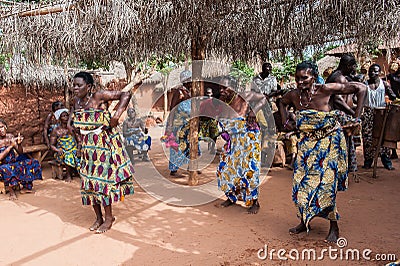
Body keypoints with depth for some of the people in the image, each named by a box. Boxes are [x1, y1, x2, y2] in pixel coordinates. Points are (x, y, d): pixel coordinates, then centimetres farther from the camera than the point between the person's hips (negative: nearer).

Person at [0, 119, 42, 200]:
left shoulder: (10, 136, 3)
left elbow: (20, 152, 4)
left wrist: (19, 144, -16)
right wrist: (10, 146, -23)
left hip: (14, 162, 6)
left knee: (34, 162, -9)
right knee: (8, 169, -39)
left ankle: (27, 186, 0)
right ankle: (11, 191, -20)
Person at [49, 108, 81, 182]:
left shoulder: (72, 129, 13)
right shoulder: (56, 131, 3)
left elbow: (79, 141, 10)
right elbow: (52, 145, 1)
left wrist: (78, 149, -10)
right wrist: (58, 150, -20)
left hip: (74, 151, 3)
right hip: (61, 153, -3)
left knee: (79, 157, -30)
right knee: (68, 156, -37)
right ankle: (68, 175, -20)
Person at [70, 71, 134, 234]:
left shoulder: (99, 97, -13)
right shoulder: (76, 101, 6)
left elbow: (126, 95, -17)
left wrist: (116, 116, -23)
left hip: (104, 144, -7)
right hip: (87, 148, 7)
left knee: (103, 180, -4)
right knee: (89, 181, 8)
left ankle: (109, 218, 12)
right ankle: (98, 217, 22)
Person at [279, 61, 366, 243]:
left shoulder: (325, 90, -17)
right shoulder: (293, 95, -4)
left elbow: (360, 88, -11)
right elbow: (282, 103, 21)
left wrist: (357, 117, -11)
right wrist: (285, 120, 8)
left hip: (329, 141, -4)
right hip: (307, 142, 4)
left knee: (326, 183, -5)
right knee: (302, 181, 5)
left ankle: (334, 227, 14)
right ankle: (304, 222, 24)